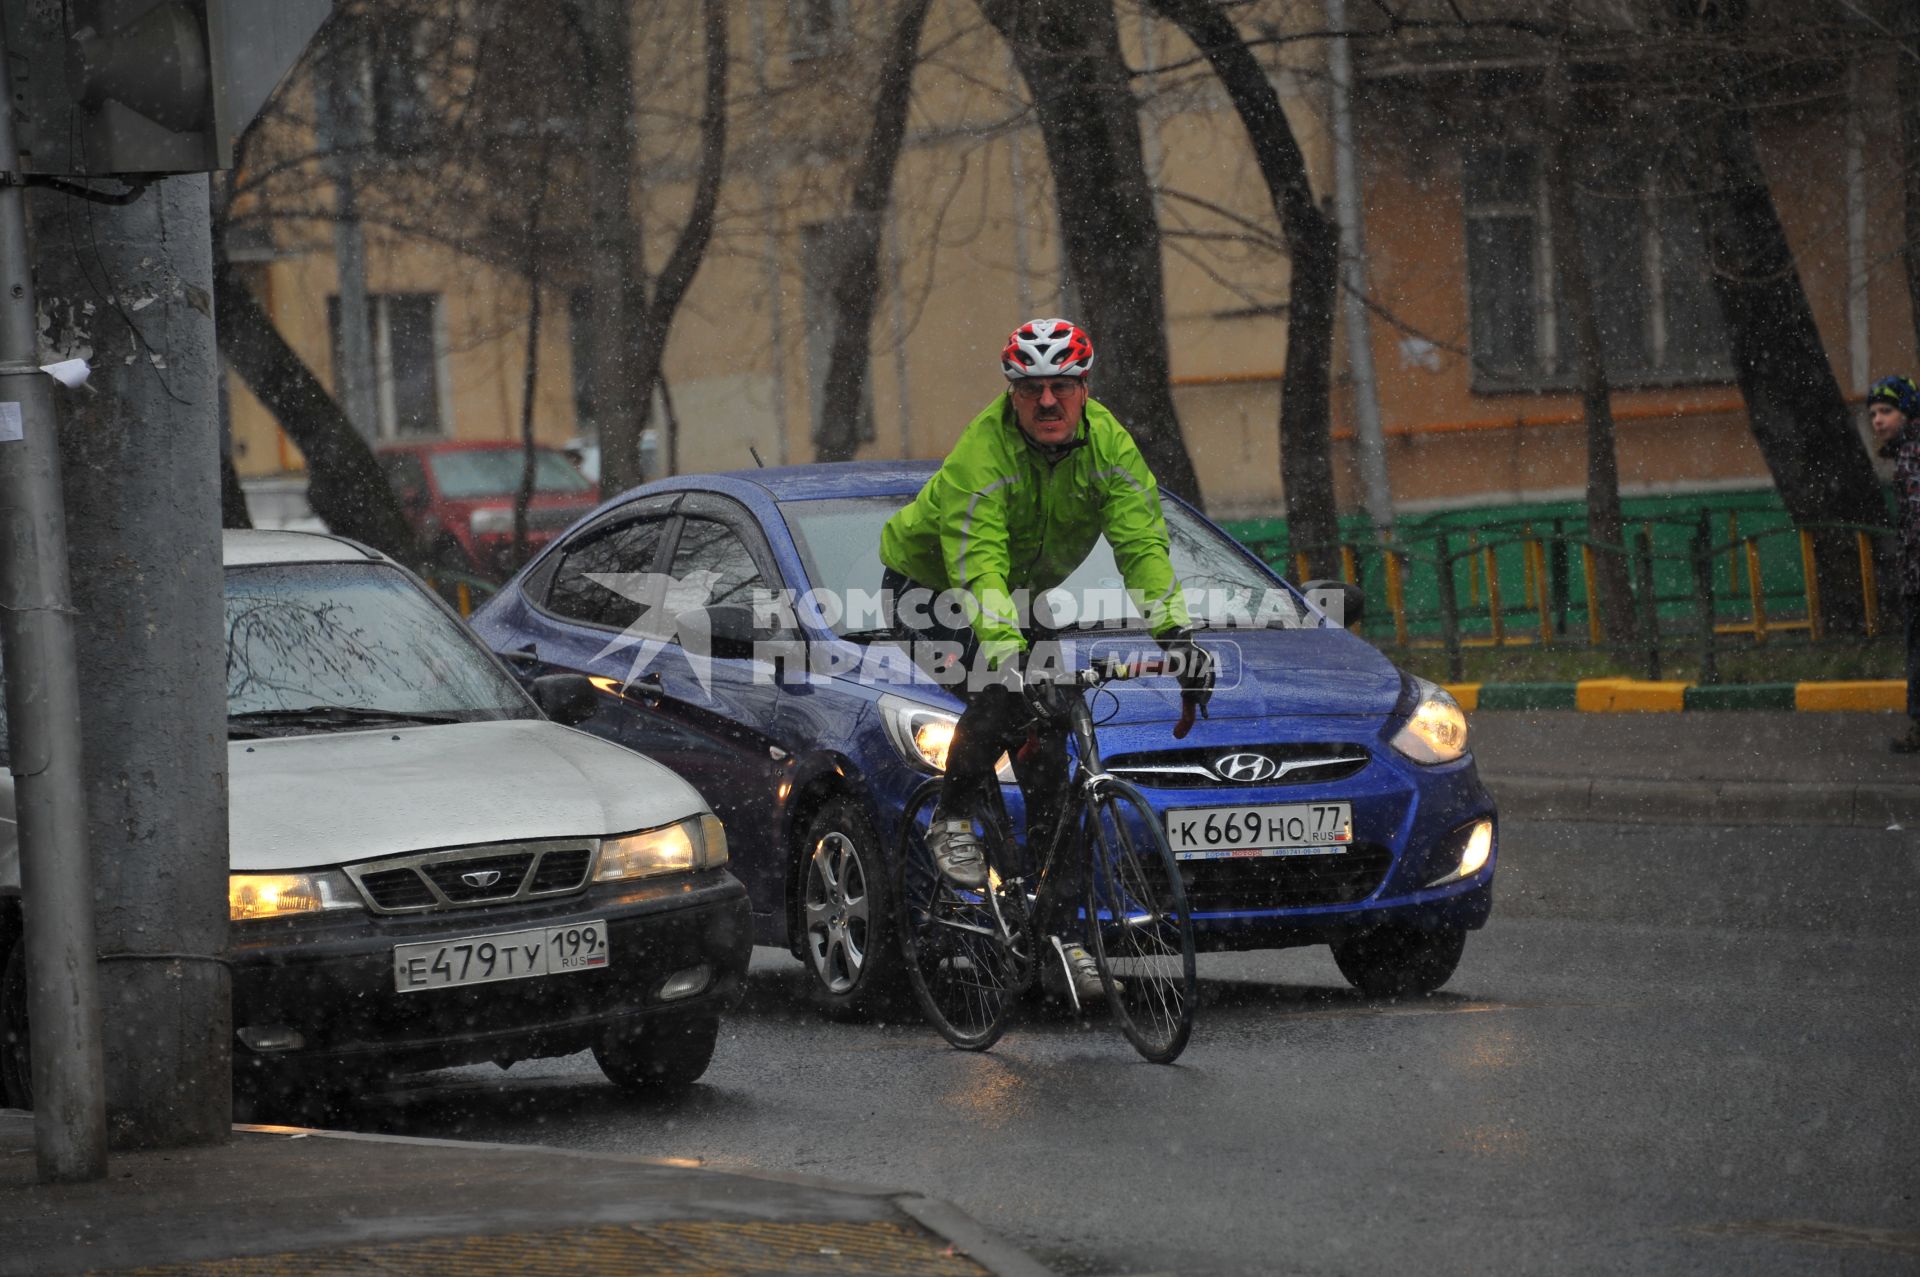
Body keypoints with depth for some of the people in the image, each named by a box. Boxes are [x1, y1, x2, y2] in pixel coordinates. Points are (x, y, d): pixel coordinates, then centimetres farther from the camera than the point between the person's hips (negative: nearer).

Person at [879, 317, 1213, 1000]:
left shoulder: (1107, 443, -18)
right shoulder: (981, 454, -33)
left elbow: (1142, 542, -26)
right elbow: (977, 566, -43)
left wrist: (1177, 633, -40)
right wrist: (1006, 654, -58)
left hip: (1021, 595, 5)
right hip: (928, 587, -5)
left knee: (1044, 747, -3)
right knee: (1004, 696, -31)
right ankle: (953, 821, -6)